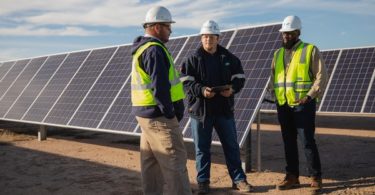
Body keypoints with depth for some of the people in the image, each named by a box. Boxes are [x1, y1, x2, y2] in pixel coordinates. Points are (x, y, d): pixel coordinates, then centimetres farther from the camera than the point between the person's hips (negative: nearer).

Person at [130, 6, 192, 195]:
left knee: (151, 163, 14)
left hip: (146, 114, 10)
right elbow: (159, 86, -23)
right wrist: (170, 114, -14)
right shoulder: (154, 50, -16)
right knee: (175, 161, -6)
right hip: (159, 116, -10)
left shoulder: (142, 48, 15)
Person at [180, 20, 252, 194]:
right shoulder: (193, 59, -2)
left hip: (224, 109, 2)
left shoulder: (228, 58, 6)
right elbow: (186, 82, -8)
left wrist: (232, 88, -13)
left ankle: (238, 179, 22)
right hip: (200, 109, -2)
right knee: (202, 148, 7)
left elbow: (239, 77, 8)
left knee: (231, 145, 10)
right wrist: (201, 90, -24)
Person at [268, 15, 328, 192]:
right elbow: (273, 77, 20)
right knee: (288, 142, 10)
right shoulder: (278, 54, 15)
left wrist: (309, 96, -16)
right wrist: (275, 94, 4)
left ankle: (316, 177, 7)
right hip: (283, 105, 5)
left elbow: (321, 76, -6)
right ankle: (292, 176, 19)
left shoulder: (311, 50, -1)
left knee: (307, 141, -4)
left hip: (303, 104, -5)